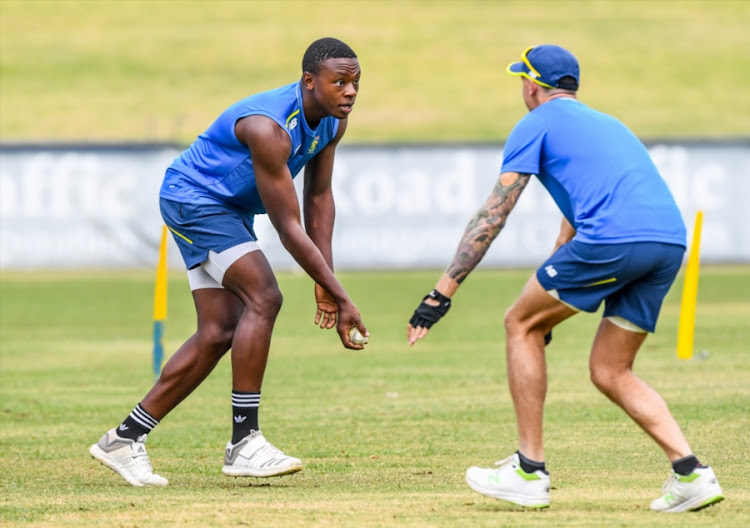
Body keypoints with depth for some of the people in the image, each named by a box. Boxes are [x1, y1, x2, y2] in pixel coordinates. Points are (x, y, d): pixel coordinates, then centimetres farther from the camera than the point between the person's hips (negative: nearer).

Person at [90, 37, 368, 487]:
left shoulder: (332, 121, -6)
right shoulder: (269, 127, -33)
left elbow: (319, 197, 4)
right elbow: (288, 228, -31)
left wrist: (326, 282, -4)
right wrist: (341, 297, -30)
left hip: (230, 210, 9)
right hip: (193, 199, -9)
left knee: (220, 333, 2)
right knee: (263, 298, -23)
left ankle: (125, 438, 8)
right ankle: (244, 442, -20)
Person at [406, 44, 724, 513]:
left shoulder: (537, 124, 13)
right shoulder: (607, 124, 36)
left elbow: (493, 215, 4)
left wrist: (443, 292, 3)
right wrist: (548, 308, 47)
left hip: (615, 237, -7)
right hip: (671, 241, 7)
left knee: (520, 324, 11)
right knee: (610, 372, 16)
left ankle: (529, 473, 9)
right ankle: (690, 473, 0)